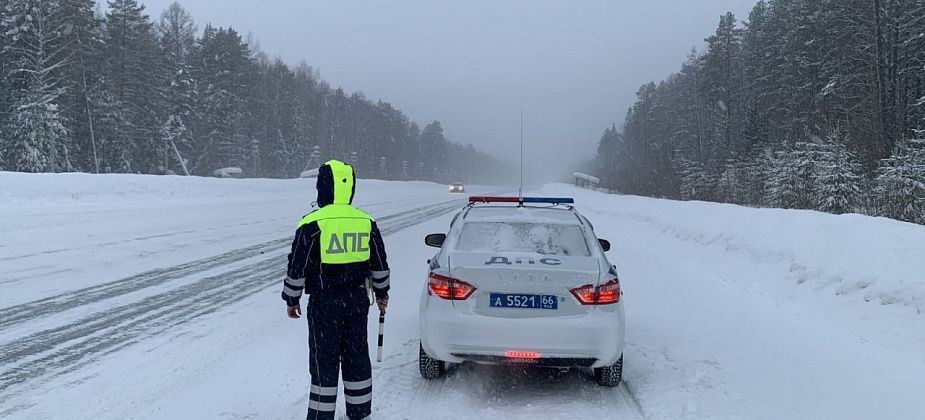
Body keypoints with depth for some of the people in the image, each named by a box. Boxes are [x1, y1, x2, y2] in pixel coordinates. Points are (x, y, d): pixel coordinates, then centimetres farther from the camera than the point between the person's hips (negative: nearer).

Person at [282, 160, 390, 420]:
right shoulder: (366, 222, 2)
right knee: (356, 357, 14)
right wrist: (382, 293, 24)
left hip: (324, 304, -4)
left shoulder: (313, 224, -12)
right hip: (357, 301, 4)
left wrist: (291, 300, 5)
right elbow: (380, 265, 10)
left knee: (324, 360, 4)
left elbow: (297, 268, -8)